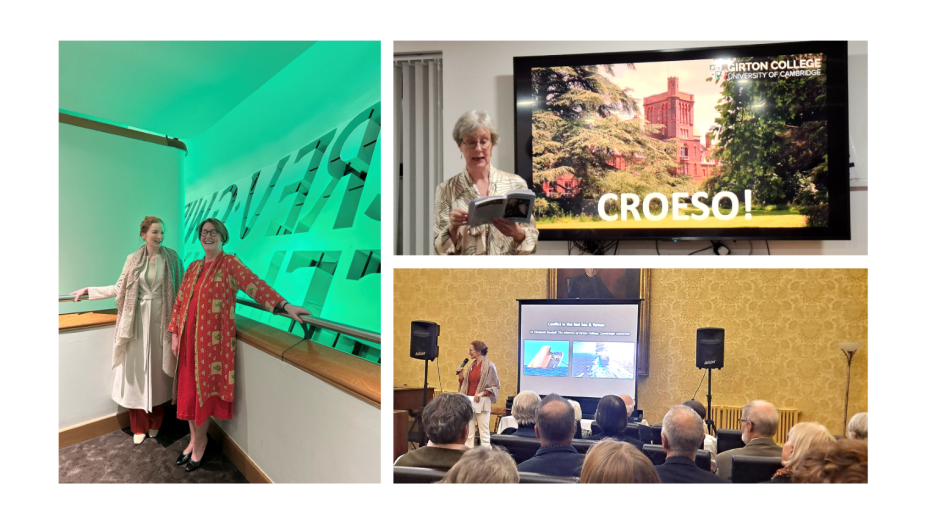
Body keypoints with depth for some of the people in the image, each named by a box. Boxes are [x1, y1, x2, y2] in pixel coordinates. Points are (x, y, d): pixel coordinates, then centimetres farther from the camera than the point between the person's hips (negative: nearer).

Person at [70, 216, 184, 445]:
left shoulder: (171, 258, -1)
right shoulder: (133, 259, 4)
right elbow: (120, 289, 7)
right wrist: (88, 290, 9)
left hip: (161, 320, -1)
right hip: (138, 320, 1)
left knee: (158, 370, 7)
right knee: (137, 370, 4)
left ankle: (155, 423, 25)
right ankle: (139, 427, 17)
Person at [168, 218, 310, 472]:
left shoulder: (230, 263, -6)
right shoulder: (194, 267, 13)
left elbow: (255, 285, -19)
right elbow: (180, 301, 15)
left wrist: (284, 305, -32)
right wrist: (175, 334, 9)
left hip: (212, 339, -5)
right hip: (189, 337, 5)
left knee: (204, 389, 2)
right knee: (189, 388, 10)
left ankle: (200, 442, 20)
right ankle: (195, 438, 26)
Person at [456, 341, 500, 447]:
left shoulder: (489, 366, -6)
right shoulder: (471, 366, 13)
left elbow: (495, 386, -7)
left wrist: (482, 393, -18)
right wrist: (461, 376, 4)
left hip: (481, 403, -6)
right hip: (469, 401, 6)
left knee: (484, 432, -4)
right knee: (469, 433, 6)